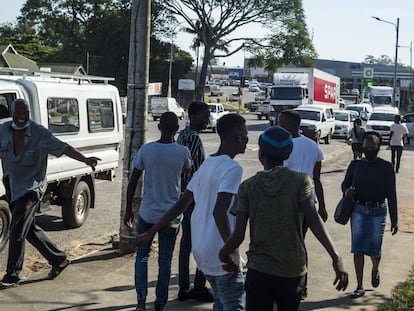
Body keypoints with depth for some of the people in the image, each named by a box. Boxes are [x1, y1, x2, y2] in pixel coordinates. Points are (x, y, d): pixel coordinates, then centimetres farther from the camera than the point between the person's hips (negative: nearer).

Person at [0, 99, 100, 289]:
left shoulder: (40, 134, -11)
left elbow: (63, 148, -15)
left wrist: (85, 160, -27)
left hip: (31, 187, -6)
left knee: (17, 232, -9)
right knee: (29, 228, 14)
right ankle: (58, 259, 30)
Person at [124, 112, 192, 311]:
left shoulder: (146, 150, -7)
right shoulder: (182, 152, -8)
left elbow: (132, 182, -3)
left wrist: (128, 210, 8)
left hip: (147, 214, 0)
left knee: (142, 255, 15)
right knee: (165, 261, 10)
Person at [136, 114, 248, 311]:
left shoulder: (207, 164, 12)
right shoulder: (232, 168, -15)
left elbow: (181, 205, 12)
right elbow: (219, 211, -26)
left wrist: (151, 233, 16)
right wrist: (232, 252, -26)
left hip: (201, 251, 9)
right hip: (220, 254, -9)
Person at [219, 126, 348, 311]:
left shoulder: (248, 186, -1)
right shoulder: (300, 181, -4)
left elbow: (238, 235, -7)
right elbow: (314, 221, -17)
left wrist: (224, 255, 12)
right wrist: (336, 258, -19)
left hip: (259, 269, 0)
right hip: (292, 270, 1)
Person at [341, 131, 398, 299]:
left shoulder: (386, 167, -5)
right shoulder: (355, 165, 0)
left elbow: (391, 194, -2)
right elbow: (345, 183, 11)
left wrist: (394, 220, -2)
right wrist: (347, 191, -15)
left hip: (378, 211, -1)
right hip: (358, 211, 2)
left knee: (374, 248, 5)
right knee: (358, 249, 1)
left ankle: (375, 270, 41)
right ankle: (360, 287, 11)